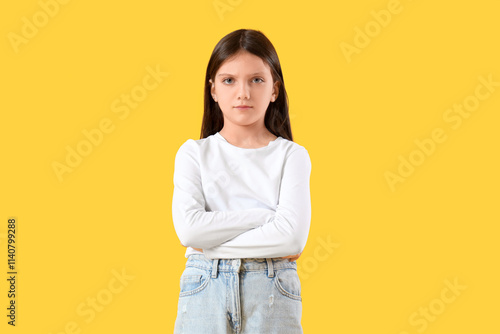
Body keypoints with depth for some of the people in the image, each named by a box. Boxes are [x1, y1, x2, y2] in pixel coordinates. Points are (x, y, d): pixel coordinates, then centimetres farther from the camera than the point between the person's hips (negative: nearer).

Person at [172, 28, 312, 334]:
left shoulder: (292, 155, 0)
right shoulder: (193, 153, 4)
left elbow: (293, 237, -13)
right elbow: (189, 228, -11)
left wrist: (212, 243, -11)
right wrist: (265, 216, -12)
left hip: (272, 296, 0)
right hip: (205, 290, 1)